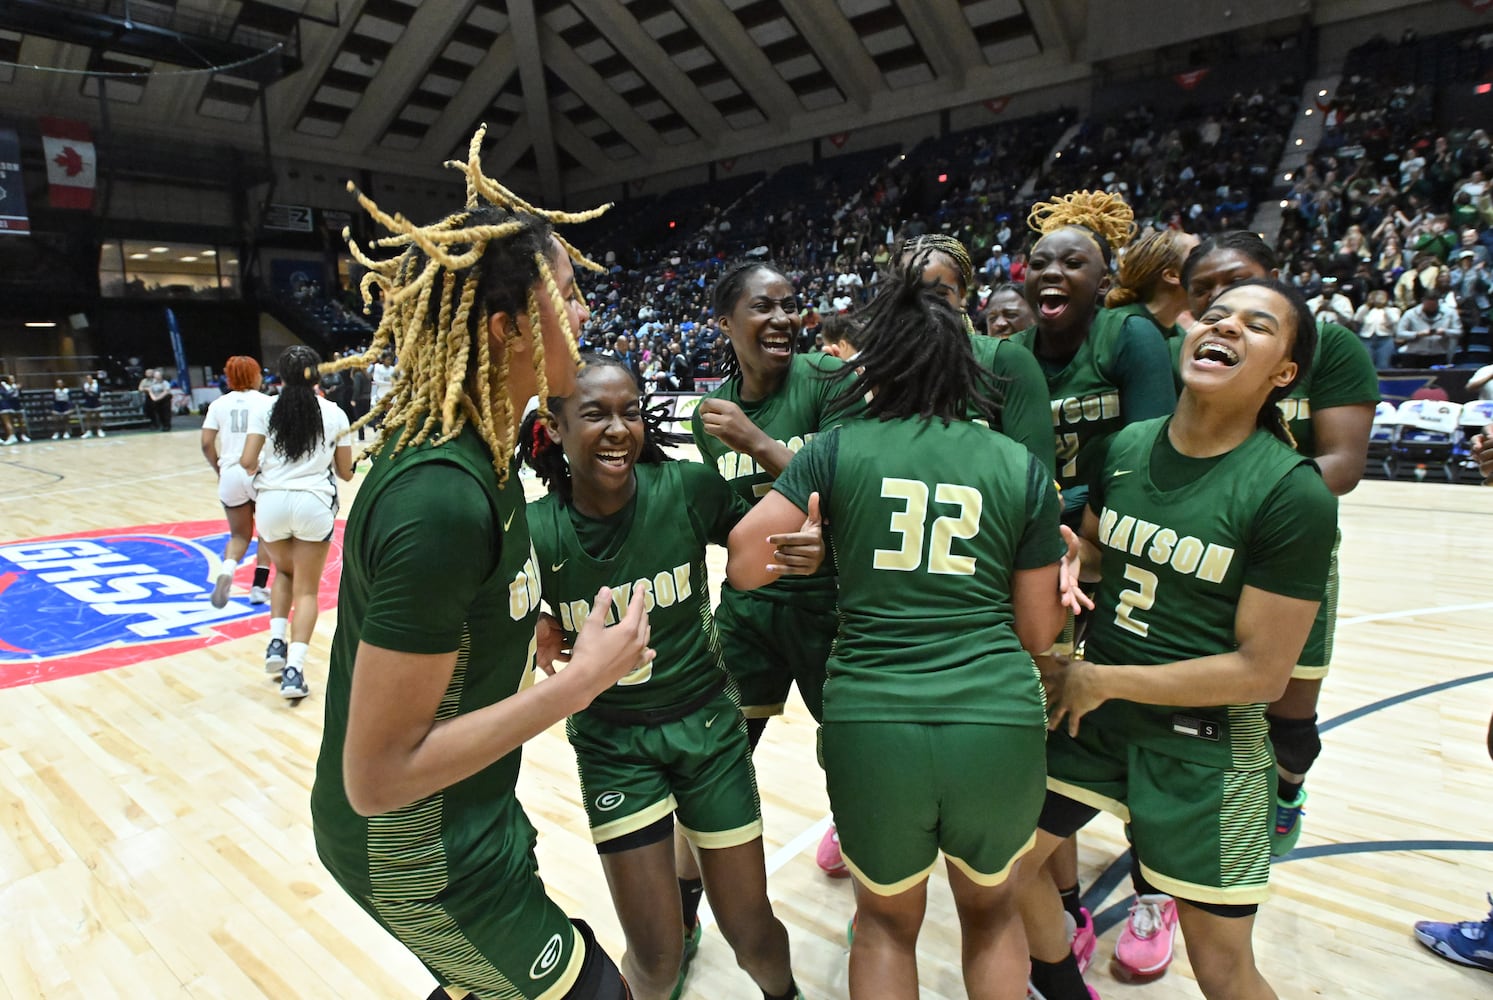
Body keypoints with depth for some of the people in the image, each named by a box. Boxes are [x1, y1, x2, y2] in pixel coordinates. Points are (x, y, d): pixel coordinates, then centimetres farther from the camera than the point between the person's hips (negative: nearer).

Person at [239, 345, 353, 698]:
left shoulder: (264, 409, 2)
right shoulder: (334, 413, 3)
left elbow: (247, 462, -4)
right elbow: (346, 472, 6)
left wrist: (264, 467, 18)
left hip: (271, 502, 1)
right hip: (314, 504, -1)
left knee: (284, 572, 28)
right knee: (307, 589, 8)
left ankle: (276, 642, 14)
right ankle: (294, 669, -5)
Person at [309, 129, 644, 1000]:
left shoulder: (470, 442, -5)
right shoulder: (441, 498, -33)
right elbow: (377, 777, -28)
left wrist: (524, 635, 4)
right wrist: (582, 681, -25)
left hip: (464, 818, 9)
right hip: (417, 849, -8)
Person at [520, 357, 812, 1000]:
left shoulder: (688, 488, -16)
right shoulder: (534, 532, -15)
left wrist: (807, 552, -23)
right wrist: (538, 634, -20)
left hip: (706, 723, 0)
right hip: (613, 745, 0)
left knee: (752, 935, 12)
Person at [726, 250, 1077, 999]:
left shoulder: (839, 449, 0)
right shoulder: (1022, 468, 4)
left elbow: (743, 564, -2)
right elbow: (1037, 633, 7)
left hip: (871, 722, -1)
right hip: (999, 722, 2)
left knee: (886, 921, 29)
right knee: (991, 911, 33)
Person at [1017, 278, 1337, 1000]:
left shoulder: (1294, 493, -19)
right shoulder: (1127, 446, -4)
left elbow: (1262, 671, -18)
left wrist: (1105, 680, -16)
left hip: (1202, 746, -5)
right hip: (1091, 713, 6)